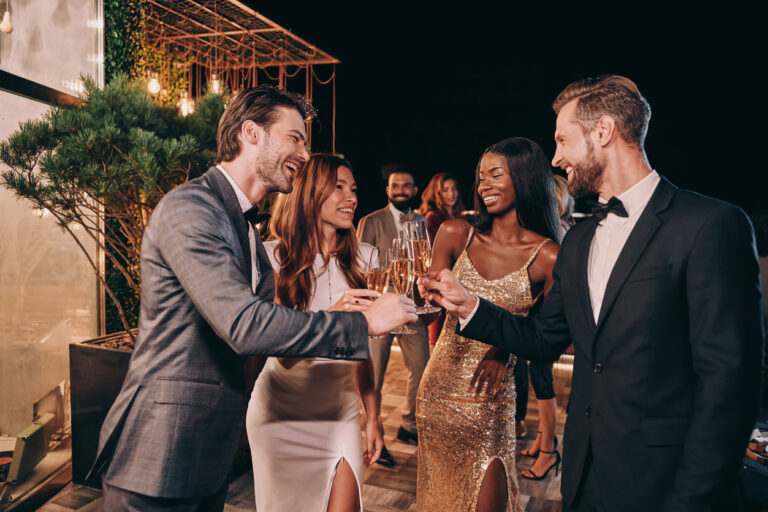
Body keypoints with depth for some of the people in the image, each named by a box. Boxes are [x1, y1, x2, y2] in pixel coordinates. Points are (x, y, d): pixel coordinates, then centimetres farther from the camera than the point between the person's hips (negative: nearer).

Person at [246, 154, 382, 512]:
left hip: (341, 412, 3)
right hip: (282, 414, -2)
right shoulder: (273, 257, -11)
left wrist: (372, 416, 8)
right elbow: (285, 355, -16)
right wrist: (330, 316, -34)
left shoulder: (362, 258, 1)